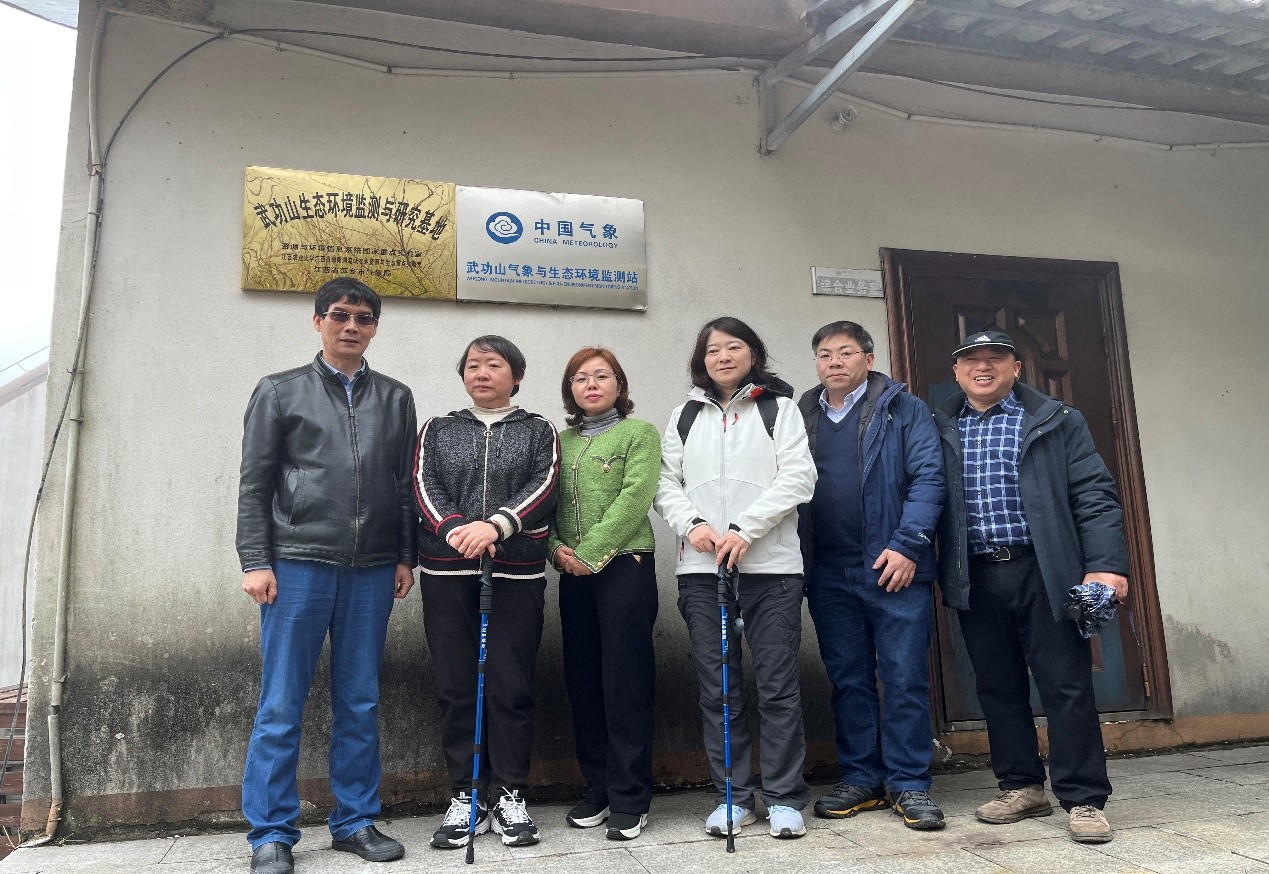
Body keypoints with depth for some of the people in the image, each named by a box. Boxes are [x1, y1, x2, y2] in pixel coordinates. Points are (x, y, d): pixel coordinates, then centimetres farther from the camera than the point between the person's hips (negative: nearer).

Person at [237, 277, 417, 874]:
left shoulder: (396, 398, 14)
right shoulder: (280, 392, 8)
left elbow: (405, 484, 13)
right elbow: (255, 484, 4)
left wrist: (405, 557, 6)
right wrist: (255, 561, -4)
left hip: (372, 571, 2)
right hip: (298, 564, -2)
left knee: (359, 704, 8)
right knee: (281, 705, 1)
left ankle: (356, 821, 19)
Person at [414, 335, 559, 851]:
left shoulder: (538, 432, 11)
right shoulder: (437, 431, 15)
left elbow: (543, 487, -5)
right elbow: (425, 489, 2)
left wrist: (495, 524, -21)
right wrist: (455, 529, -18)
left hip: (518, 575, -1)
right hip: (447, 573, 2)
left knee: (511, 686, 0)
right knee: (456, 686, 4)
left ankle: (510, 796, 12)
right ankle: (465, 797, 15)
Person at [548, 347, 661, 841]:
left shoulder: (639, 433, 0)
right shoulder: (562, 442, 16)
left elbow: (634, 498, -11)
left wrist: (590, 553, -15)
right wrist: (557, 548, -7)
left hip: (624, 564, -5)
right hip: (573, 573, 5)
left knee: (626, 680, -3)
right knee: (582, 679, 8)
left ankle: (630, 799, 7)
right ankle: (598, 787, 21)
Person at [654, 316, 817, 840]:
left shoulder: (779, 406, 7)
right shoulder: (685, 416, 16)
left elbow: (798, 477, -3)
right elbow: (666, 482, 12)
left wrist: (745, 530, -13)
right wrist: (691, 523, -8)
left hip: (771, 564, -2)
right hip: (701, 567, 3)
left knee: (778, 684, 0)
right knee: (717, 685, 6)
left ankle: (784, 799, 13)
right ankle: (733, 797, 18)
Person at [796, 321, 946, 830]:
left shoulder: (904, 410, 4)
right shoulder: (801, 416, 13)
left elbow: (928, 477, -5)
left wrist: (907, 545, -14)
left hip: (894, 566, -3)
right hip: (828, 573, 4)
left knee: (905, 679, 1)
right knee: (848, 680, 10)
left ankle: (910, 785, 13)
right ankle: (861, 780, 21)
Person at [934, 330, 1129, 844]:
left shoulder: (1057, 422, 6)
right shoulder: (939, 431, 10)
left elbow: (1094, 495, -1)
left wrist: (1105, 564, -11)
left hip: (1044, 572, -2)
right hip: (975, 579, 3)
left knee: (1067, 686, 0)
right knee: (998, 688, 9)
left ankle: (1084, 800, 11)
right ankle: (1022, 787, 22)